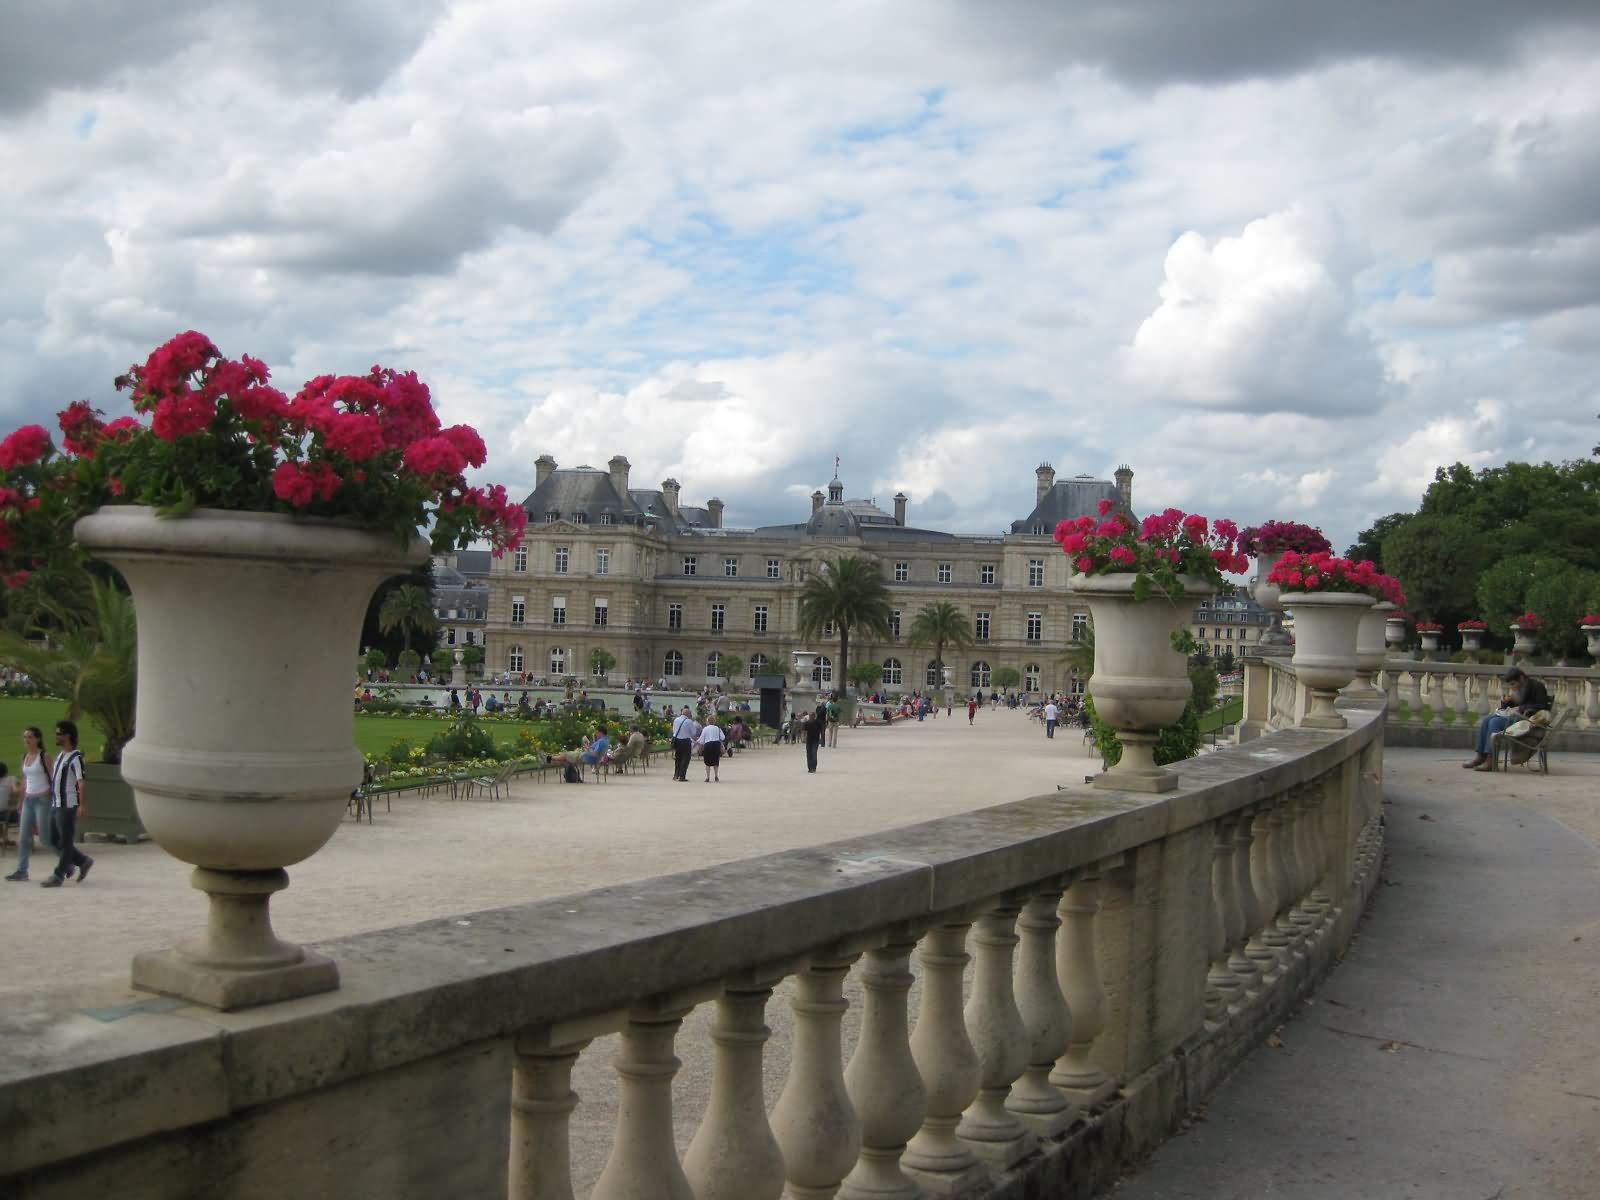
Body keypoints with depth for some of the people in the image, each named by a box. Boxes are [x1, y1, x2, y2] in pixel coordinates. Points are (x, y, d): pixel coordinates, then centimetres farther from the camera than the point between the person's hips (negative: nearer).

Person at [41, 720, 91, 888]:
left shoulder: (76, 757, -13)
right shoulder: (60, 755, 14)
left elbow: (81, 782, -21)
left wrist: (82, 805, -29)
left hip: (68, 806, -9)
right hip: (56, 805, 9)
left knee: (65, 842, -1)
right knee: (55, 841, 11)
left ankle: (58, 877, 4)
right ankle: (84, 861, 21)